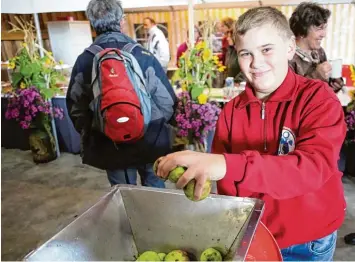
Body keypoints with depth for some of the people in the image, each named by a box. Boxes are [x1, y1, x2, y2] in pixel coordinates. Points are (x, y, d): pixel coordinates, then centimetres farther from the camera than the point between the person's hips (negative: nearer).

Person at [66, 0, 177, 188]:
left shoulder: (84, 61, -7)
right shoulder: (142, 55, -12)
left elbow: (75, 107, -1)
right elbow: (167, 100, -9)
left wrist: (88, 136, 16)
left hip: (110, 145, 1)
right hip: (149, 141, -1)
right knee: (155, 191, 21)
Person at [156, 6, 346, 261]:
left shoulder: (318, 98, -16)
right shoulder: (231, 110, -6)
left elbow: (314, 168, -32)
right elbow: (224, 181, -4)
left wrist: (228, 165, -45)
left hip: (308, 241, -2)